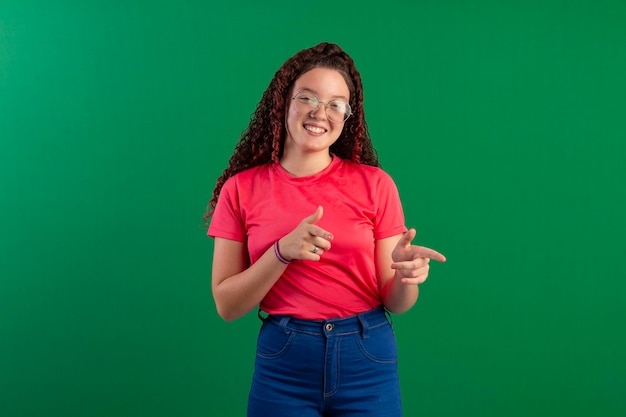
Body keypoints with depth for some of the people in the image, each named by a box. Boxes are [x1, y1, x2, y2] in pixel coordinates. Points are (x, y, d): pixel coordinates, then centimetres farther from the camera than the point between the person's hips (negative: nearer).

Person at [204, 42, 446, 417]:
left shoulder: (375, 184, -4)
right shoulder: (241, 189, -3)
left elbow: (394, 303, -1)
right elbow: (227, 305, -5)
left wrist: (406, 273, -23)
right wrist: (282, 252, -20)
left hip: (367, 360, 1)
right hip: (283, 362, 0)